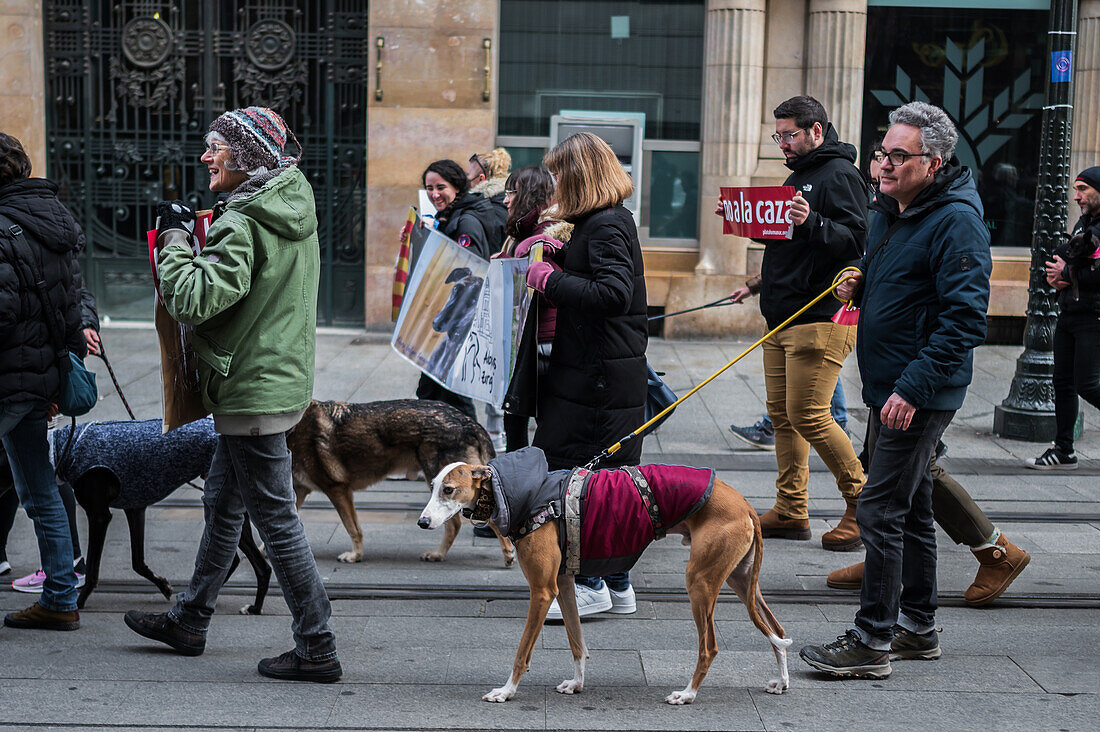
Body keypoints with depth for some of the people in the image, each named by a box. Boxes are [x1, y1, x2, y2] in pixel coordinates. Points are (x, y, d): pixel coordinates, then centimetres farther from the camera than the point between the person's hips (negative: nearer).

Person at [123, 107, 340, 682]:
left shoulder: (242, 225, -21)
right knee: (222, 504, 21)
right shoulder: (294, 209, 9)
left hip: (253, 389, -10)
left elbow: (194, 299, -28)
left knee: (274, 518, -3)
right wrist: (203, 240, 10)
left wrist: (174, 237, -14)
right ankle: (189, 621, 36)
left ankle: (317, 650, 3)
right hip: (281, 377, 10)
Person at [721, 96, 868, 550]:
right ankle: (791, 511, 15)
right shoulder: (797, 175, 21)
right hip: (782, 317, 10)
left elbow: (855, 239, -19)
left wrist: (811, 222, -35)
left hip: (821, 318, -10)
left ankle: (861, 502, 3)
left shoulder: (840, 175, -9)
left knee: (808, 415, -12)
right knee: (781, 415, 8)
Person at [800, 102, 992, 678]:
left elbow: (964, 320, -24)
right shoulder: (891, 210, 12)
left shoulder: (956, 220, -18)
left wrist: (913, 387, -27)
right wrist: (857, 285, 6)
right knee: (910, 508, 16)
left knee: (881, 510, -9)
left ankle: (872, 640, -2)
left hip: (920, 394, -10)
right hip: (891, 387, 10)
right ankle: (917, 628, 27)